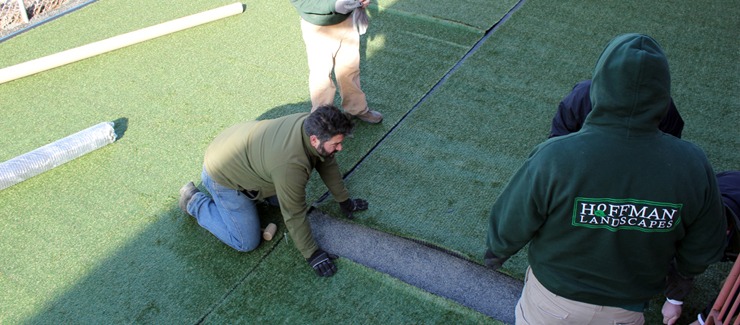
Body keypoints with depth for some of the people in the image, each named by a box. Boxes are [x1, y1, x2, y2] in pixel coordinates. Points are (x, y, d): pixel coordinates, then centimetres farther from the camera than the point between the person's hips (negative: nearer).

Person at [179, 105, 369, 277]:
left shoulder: (313, 124, -17)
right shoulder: (291, 164, -39)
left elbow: (327, 163, 1)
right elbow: (294, 214, -28)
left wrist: (344, 200, 10)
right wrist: (311, 254, -17)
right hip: (223, 175, -8)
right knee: (247, 242, -1)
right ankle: (194, 201, 11)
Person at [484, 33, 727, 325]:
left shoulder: (553, 159, -34)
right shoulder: (692, 167, -23)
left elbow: (509, 228, -19)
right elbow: (702, 251, -6)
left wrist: (494, 254, 5)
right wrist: (676, 294, 14)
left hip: (555, 298, -2)